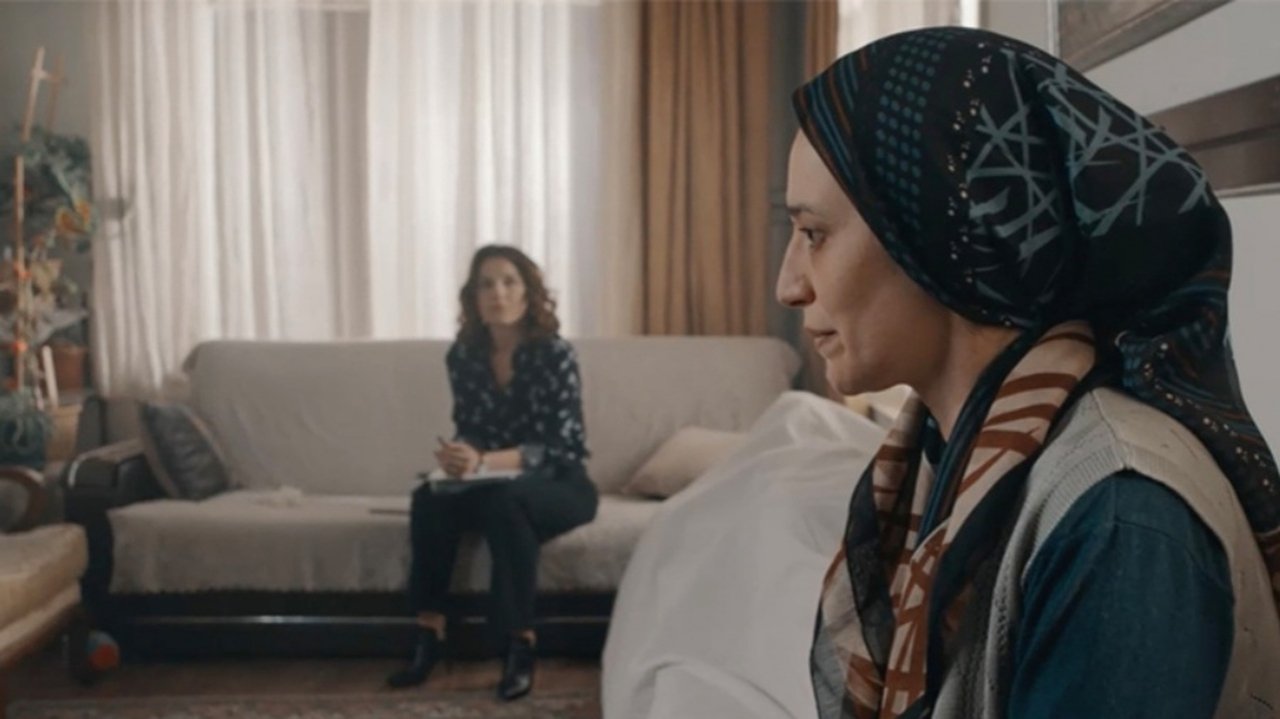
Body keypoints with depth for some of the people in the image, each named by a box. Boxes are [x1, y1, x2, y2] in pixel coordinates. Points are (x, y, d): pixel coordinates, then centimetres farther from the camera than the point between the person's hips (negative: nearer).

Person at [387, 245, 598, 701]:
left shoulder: (554, 355, -17)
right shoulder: (464, 355, -2)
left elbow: (558, 447, -21)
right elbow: (470, 431, 3)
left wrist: (485, 462, -36)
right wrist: (459, 458, -22)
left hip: (559, 486, -4)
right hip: (494, 486, 4)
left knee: (502, 499, -37)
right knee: (430, 498, -26)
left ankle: (521, 646, -30)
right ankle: (428, 636, -22)